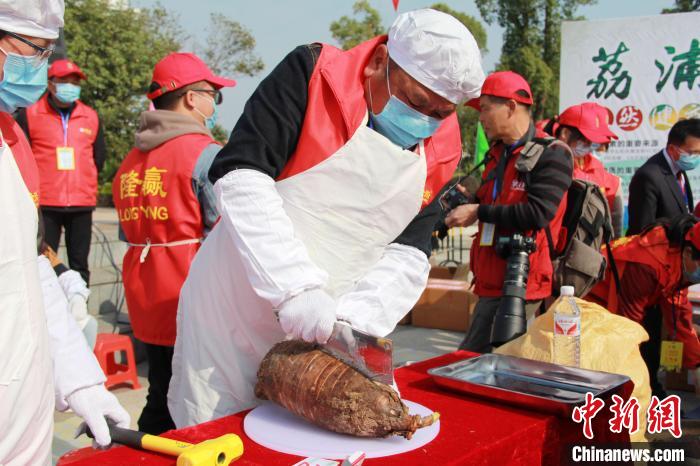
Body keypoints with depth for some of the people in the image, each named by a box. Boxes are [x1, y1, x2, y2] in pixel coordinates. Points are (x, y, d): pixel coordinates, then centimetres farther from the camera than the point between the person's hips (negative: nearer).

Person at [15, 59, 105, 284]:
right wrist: (36, 185, 8)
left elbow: (98, 158, 18)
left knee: (79, 265, 9)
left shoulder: (91, 117, 9)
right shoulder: (29, 114, 0)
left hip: (82, 205, 3)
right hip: (44, 204, -2)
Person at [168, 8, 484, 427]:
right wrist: (294, 286, -30)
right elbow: (239, 175, -22)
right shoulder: (312, 76, -14)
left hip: (322, 329, 4)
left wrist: (356, 319, -20)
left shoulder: (440, 152, -1)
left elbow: (408, 254, -3)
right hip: (231, 314, -3)